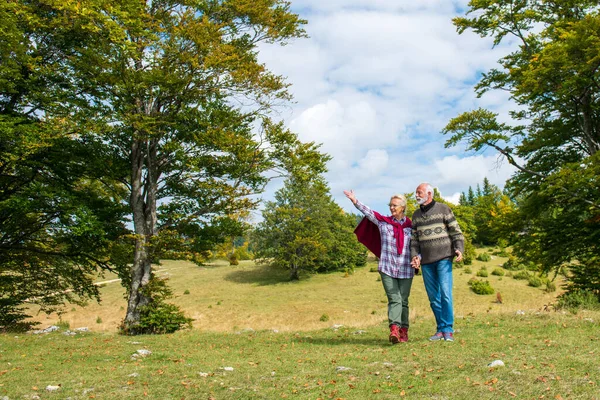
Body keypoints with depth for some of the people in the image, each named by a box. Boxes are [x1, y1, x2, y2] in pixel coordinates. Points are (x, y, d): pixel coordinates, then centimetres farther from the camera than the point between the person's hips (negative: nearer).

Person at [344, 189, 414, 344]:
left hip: (406, 270, 1)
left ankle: (404, 331, 16)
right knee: (394, 299, -13)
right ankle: (394, 330, -23)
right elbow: (368, 213, -6)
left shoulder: (411, 226, 6)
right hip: (387, 268, -1)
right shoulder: (383, 222, 5)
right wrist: (355, 202, -19)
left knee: (403, 301, 7)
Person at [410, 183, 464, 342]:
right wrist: (415, 256, 0)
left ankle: (448, 330, -4)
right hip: (426, 261, 5)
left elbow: (456, 231, -1)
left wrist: (459, 249, -14)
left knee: (445, 293, -12)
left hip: (443, 257, -5)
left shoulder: (443, 209, 2)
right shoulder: (416, 215, 15)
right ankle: (441, 329, 13)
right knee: (433, 297, 5)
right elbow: (414, 238, 15)